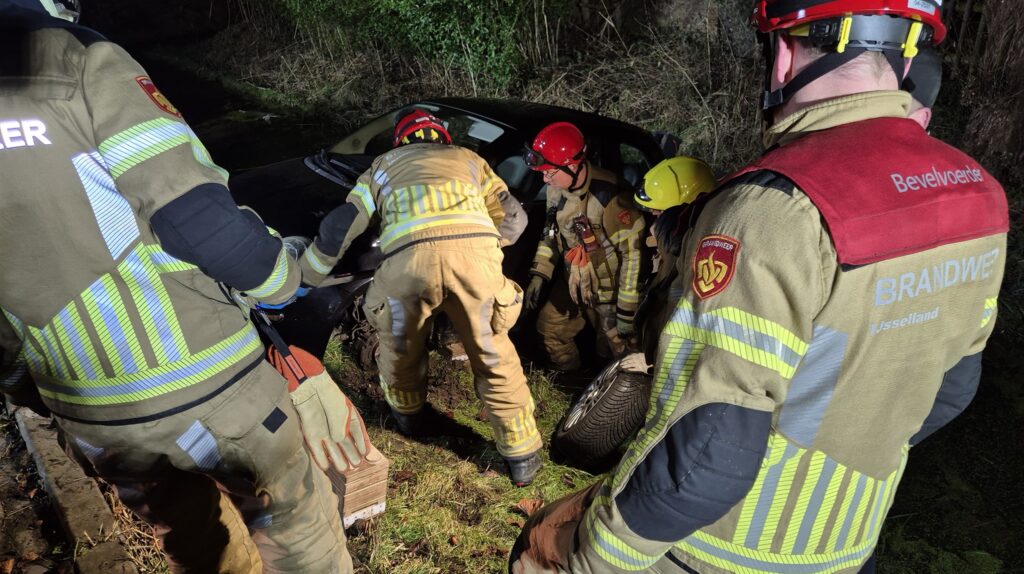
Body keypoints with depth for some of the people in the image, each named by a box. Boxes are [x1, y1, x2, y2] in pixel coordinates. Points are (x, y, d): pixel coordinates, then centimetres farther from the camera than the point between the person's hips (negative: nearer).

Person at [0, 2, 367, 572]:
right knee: (294, 516, 18)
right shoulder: (81, 66, -14)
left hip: (90, 419, 6)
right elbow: (201, 218, -21)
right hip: (206, 390, -6)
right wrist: (282, 280, -1)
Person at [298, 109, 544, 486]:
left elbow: (342, 225, 28)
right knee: (494, 356, 16)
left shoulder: (384, 165, 36)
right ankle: (523, 456, 26)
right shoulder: (469, 159, 37)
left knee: (400, 348, 26)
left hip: (408, 254, 0)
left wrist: (305, 277, 38)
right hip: (474, 247, 1)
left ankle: (410, 417, 51)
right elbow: (510, 217, 28)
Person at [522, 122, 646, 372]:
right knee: (550, 329, 15)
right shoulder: (556, 190, -4)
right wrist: (538, 275, 5)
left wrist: (627, 311, -21)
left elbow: (633, 252, -25)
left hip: (609, 289, -7)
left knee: (615, 348, 2)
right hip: (573, 283, 8)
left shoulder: (608, 197, -29)